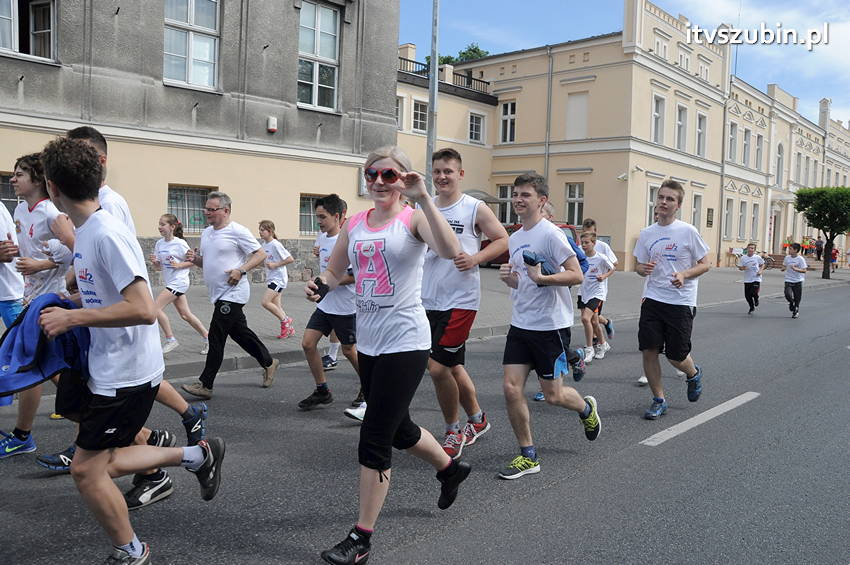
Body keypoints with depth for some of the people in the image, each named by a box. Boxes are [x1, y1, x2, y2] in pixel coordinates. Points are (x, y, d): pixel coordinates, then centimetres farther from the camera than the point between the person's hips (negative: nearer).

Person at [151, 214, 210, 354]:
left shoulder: (180, 243, -11)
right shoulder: (159, 244, 8)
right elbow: (159, 266, 14)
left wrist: (178, 265, -19)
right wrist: (154, 261, -7)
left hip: (179, 281, -8)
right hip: (170, 282, 8)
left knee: (156, 307, -15)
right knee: (185, 315, 10)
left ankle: (171, 340, -5)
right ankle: (207, 337, 21)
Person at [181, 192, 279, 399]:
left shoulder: (237, 231, -11)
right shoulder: (206, 233, 14)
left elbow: (260, 255, -11)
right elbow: (206, 262, 23)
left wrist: (240, 270, -22)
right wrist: (194, 258, 1)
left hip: (232, 293, -9)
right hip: (219, 294, 9)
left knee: (216, 337, -8)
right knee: (240, 333, 15)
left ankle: (205, 385, -2)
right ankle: (268, 363, 31)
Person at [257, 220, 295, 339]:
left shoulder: (276, 245, -15)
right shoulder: (264, 244, 10)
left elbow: (290, 259, -17)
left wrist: (275, 264, -18)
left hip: (278, 278, -9)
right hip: (270, 278, 9)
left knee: (265, 302, -17)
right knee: (276, 305, 9)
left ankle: (285, 321, 0)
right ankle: (289, 329, 18)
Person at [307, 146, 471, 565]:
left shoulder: (413, 219, -10)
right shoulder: (354, 224, 7)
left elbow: (451, 251, -29)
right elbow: (334, 270, 15)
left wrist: (422, 198, -29)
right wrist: (319, 286, -7)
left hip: (405, 342, -7)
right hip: (368, 341, 7)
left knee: (374, 439, -6)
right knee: (397, 429, 21)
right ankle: (450, 468, 50)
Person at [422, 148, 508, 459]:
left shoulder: (476, 209, -5)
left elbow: (502, 240, 0)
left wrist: (475, 258, -15)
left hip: (460, 300, -6)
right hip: (429, 300, 6)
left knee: (438, 368, -10)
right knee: (453, 366, 15)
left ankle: (453, 431, 12)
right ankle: (477, 420, 37)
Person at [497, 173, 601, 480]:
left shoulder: (551, 234, -12)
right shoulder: (513, 238, 11)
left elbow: (576, 275, -16)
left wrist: (542, 278, -29)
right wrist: (509, 277, 0)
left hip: (551, 325, -7)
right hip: (520, 325, 7)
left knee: (553, 395, 4)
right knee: (511, 389, -2)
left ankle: (587, 409, 39)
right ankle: (527, 456, 12)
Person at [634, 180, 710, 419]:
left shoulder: (688, 231, -6)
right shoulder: (646, 234, 6)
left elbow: (705, 264, -1)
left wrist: (684, 275, -19)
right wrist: (644, 269, -11)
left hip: (681, 302, -3)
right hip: (653, 299, 3)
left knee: (676, 356, 2)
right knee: (649, 350, -3)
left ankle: (693, 374, 38)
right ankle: (659, 399, 14)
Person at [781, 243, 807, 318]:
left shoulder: (800, 259, -10)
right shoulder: (787, 257, 2)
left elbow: (804, 270, -15)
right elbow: (784, 266, 18)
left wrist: (795, 269, -29)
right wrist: (783, 268, -5)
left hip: (798, 281, -2)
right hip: (788, 280, 2)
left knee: (797, 298, 6)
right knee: (788, 295, -20)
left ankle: (796, 311, 28)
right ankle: (791, 302, 15)